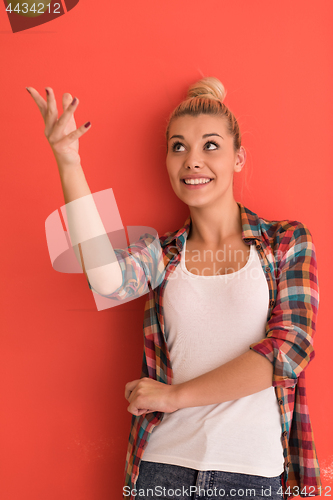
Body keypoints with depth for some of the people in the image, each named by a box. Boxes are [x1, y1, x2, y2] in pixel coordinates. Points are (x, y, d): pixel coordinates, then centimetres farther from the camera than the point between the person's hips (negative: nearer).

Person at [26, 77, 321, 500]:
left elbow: (290, 347, -10)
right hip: (164, 463, 2)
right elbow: (108, 280, -19)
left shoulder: (287, 241, 0)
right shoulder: (161, 254, 4)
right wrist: (68, 161, -25)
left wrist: (177, 394, -11)